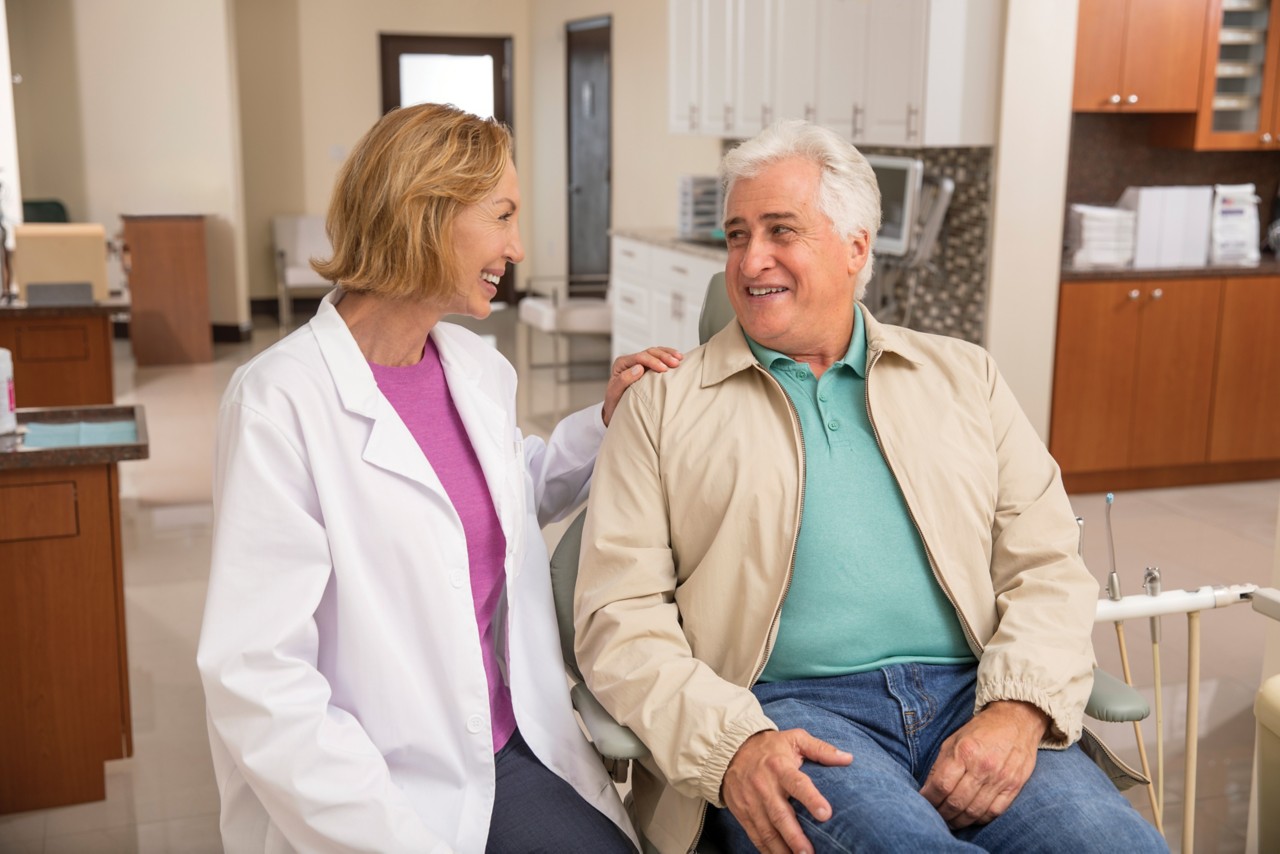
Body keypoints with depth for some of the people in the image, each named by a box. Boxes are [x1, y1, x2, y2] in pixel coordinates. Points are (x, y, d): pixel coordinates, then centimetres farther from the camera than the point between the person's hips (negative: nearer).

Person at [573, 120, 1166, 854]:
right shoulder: (663, 404, 10)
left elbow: (1047, 561, 11)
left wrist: (1019, 707, -9)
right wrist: (731, 743, -16)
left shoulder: (965, 377, 18)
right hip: (789, 708, -3)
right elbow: (621, 612, 1)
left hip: (968, 694, 3)